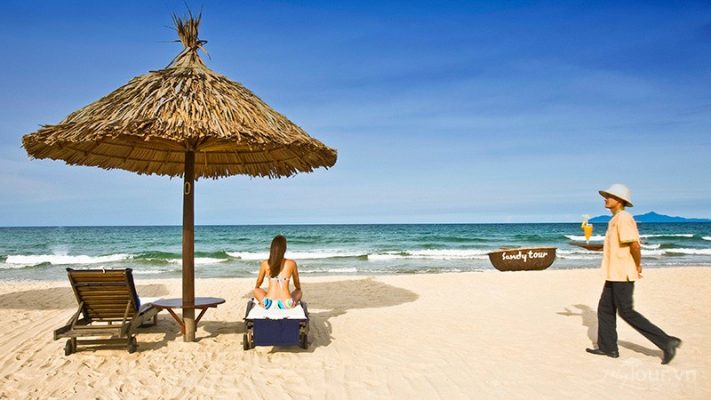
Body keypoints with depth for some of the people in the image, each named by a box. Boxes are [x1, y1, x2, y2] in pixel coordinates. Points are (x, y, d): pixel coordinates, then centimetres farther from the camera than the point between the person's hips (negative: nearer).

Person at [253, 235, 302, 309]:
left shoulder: (265, 263, 0)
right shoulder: (292, 263, -2)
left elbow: (258, 284, 17)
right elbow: (298, 286, 14)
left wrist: (256, 288, 41)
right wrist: (298, 289, 38)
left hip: (269, 304, 1)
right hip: (286, 305, 0)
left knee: (256, 290, 32)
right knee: (298, 292, 32)